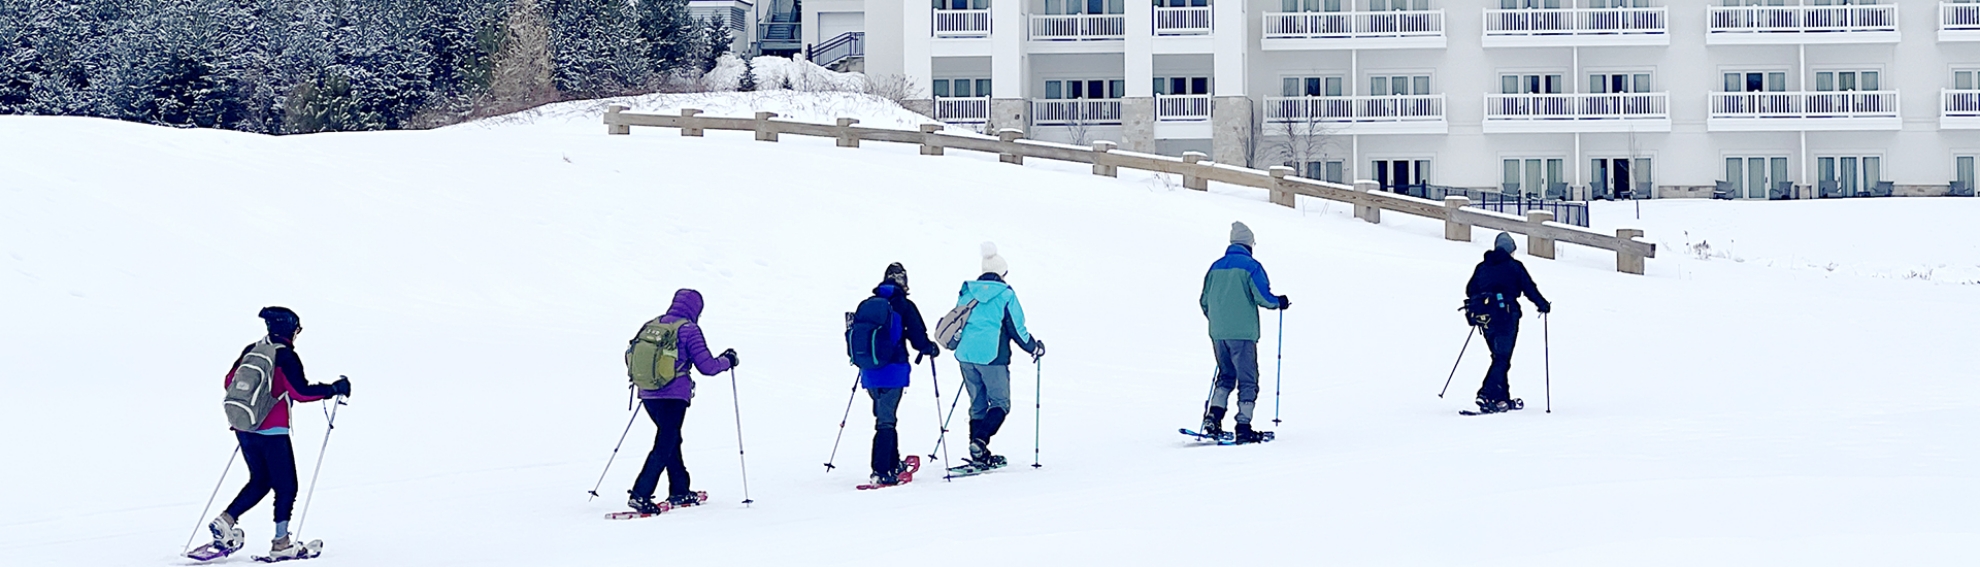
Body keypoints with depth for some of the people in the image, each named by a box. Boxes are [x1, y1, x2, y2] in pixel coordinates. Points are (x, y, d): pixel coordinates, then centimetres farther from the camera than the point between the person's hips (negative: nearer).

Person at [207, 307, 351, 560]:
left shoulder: (251, 351, 8)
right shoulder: (285, 356, -12)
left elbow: (229, 382, 16)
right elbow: (301, 391, -17)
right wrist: (334, 389, -6)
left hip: (244, 430, 7)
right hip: (272, 432, -7)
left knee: (260, 481, 21)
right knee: (286, 486, 4)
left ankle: (226, 520, 7)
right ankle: (281, 543, 3)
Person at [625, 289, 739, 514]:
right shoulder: (689, 329, -8)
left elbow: (630, 354, 17)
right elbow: (707, 366, -11)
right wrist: (727, 360, 8)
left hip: (648, 394, 7)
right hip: (674, 396, -7)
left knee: (671, 439, 22)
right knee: (664, 446, -4)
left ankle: (679, 491, 29)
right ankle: (640, 494, -15)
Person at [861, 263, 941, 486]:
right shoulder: (904, 305, -5)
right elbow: (917, 336, -6)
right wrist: (930, 348, 15)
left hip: (870, 372, 5)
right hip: (893, 371, -5)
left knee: (885, 416, 19)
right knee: (886, 420, -6)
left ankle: (893, 465, 28)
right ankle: (880, 471, -13)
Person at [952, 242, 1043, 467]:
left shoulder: (967, 292, 9)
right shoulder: (1005, 294, -6)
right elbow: (1016, 328, -3)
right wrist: (1033, 346, 13)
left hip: (966, 354, 5)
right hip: (992, 356, -5)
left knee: (978, 404, 14)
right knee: (1000, 403, 3)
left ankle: (978, 454, 10)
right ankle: (979, 442, -19)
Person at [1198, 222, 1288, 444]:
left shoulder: (1216, 267, 10)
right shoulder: (1251, 266, -8)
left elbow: (1204, 301, 16)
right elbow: (1263, 297, -12)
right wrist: (1279, 302, 9)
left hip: (1218, 334, 6)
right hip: (1242, 334, -6)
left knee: (1226, 376, 19)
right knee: (1247, 380, 1)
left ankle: (1213, 416, 2)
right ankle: (1243, 428, -3)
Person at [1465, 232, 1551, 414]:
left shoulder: (1482, 267, 13)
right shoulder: (1514, 266, 1)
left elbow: (1470, 290, 17)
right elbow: (1529, 288, 1)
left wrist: (1477, 308, 35)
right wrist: (1543, 305, 15)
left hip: (1485, 317, 5)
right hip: (1505, 315, -5)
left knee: (1499, 356, 16)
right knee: (1502, 359, -6)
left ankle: (1504, 399, 16)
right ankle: (1486, 395, -21)